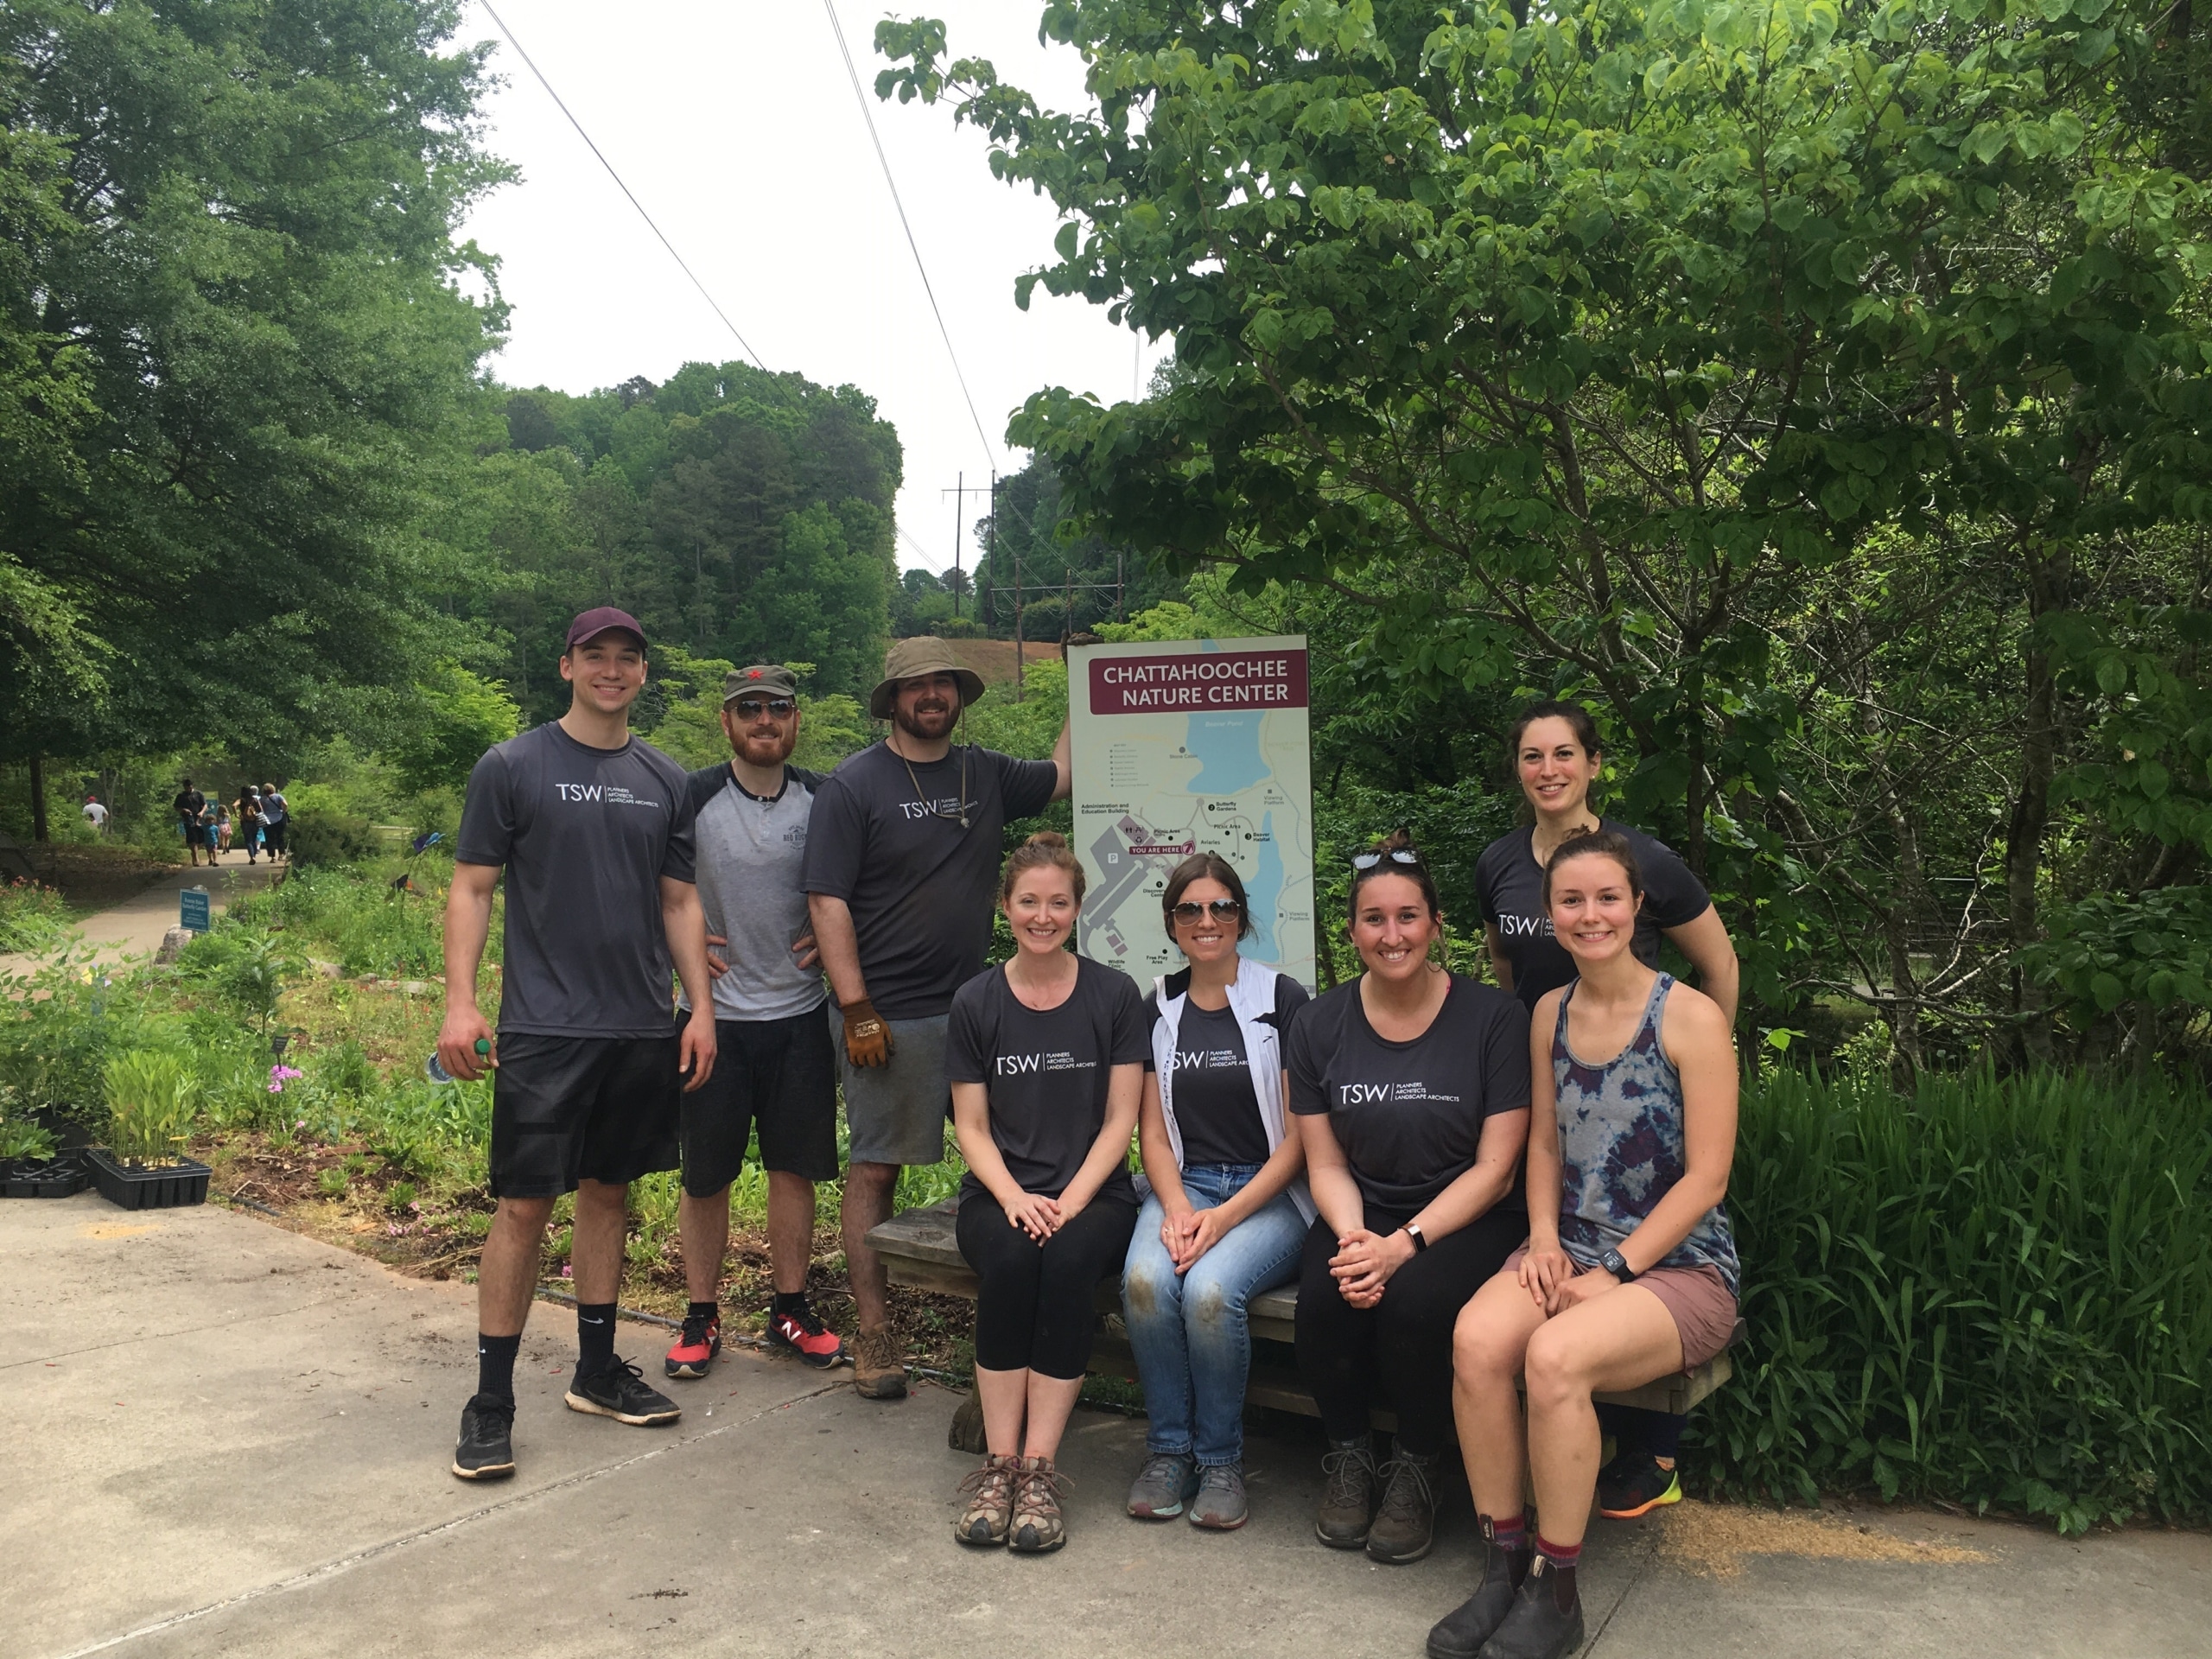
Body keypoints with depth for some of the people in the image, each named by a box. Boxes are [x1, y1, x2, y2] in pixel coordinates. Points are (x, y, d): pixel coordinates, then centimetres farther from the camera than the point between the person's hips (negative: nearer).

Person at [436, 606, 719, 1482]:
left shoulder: (666, 780, 11)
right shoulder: (511, 767, -1)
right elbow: (472, 889, -2)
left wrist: (701, 1008, 7)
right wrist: (459, 1002, -13)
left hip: (644, 1032, 4)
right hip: (544, 1029, -4)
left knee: (608, 1191, 14)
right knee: (524, 1206, -3)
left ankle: (598, 1370, 26)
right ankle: (491, 1401, 8)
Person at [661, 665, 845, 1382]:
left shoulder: (824, 799, 2)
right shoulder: (692, 799, -6)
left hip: (801, 1012, 2)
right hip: (717, 1015, -2)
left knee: (795, 1165, 9)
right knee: (705, 1172, 5)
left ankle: (790, 1309, 22)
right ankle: (702, 1315, 20)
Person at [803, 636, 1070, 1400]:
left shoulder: (986, 775, 11)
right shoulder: (854, 786, -4)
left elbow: (1062, 775, 27)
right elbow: (827, 902, -9)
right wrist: (856, 1009, -15)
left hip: (977, 1004, 5)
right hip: (887, 1016, -5)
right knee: (874, 1169, 3)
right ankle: (874, 1336, 12)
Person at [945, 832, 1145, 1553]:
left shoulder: (1114, 995, 3)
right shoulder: (975, 1002, 7)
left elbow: (1119, 1120, 1)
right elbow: (972, 1126, 6)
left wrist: (1071, 1200, -13)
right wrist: (1014, 1198, -12)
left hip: (1093, 1194, -1)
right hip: (1001, 1194, 1)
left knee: (1066, 1262, -32)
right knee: (1010, 1260, -31)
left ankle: (1039, 1469, -25)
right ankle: (998, 1463, -22)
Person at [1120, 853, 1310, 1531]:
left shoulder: (1282, 999, -2)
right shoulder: (1157, 1010, 11)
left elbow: (1299, 1137, -5)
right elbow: (1153, 1132, 10)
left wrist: (1225, 1216, -15)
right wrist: (1175, 1207, -10)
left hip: (1270, 1194, -3)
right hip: (1184, 1187, 3)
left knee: (1211, 1288, -31)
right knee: (1144, 1279, -28)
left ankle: (1220, 1458, -7)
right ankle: (1168, 1448, -8)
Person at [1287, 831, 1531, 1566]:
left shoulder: (1493, 1018, -7)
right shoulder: (1319, 1025, 3)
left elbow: (1495, 1167, -9)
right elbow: (1326, 1163, 5)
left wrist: (1404, 1244, -21)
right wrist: (1351, 1235, -17)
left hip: (1467, 1221, -2)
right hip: (1363, 1215, 3)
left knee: (1416, 1299, -32)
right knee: (1324, 1297, -28)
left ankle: (1416, 1470, -4)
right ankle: (1350, 1456, 1)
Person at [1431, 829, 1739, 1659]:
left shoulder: (1690, 1017, -9)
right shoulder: (1550, 1013, 8)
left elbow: (1706, 1176, -11)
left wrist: (1615, 1273, -15)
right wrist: (1545, 1239, -1)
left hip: (1678, 1265, -5)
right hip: (1572, 1249, 5)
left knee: (1557, 1355, -33)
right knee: (1477, 1339, -27)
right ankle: (1502, 1567, -10)